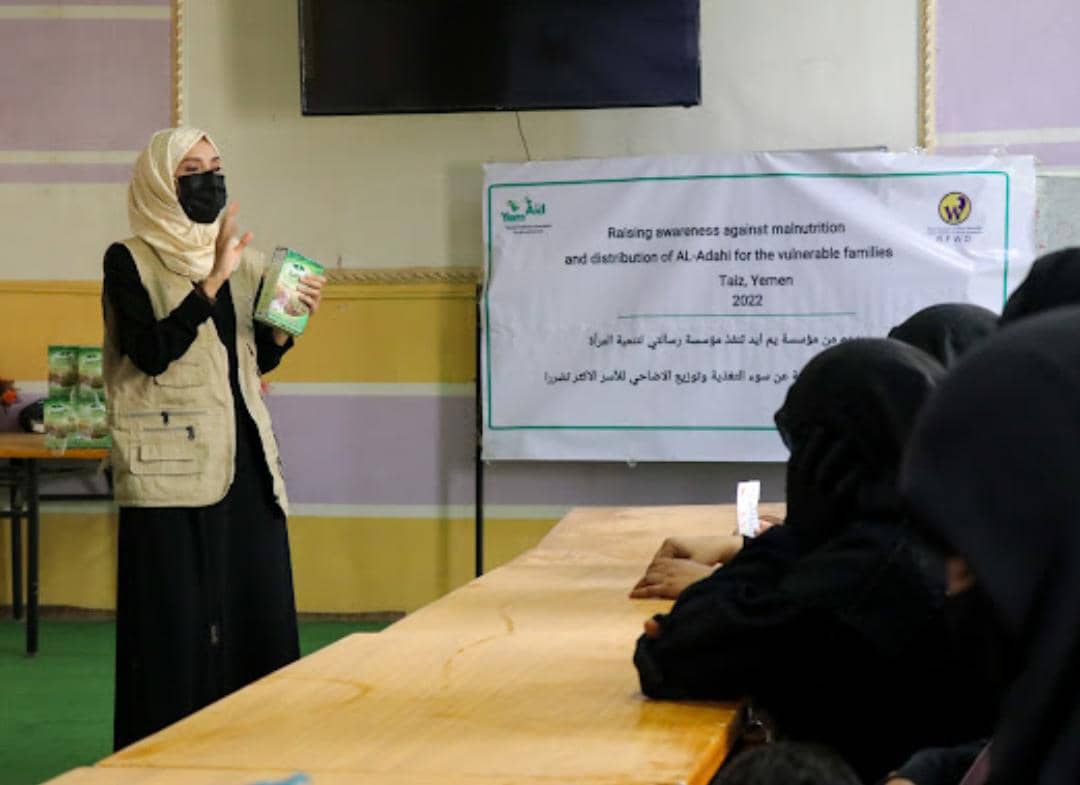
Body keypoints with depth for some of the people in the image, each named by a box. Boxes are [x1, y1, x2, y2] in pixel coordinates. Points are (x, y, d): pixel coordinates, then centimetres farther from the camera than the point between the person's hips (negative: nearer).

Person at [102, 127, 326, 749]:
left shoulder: (245, 260, 14)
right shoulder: (130, 261, -3)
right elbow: (152, 353, -16)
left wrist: (286, 323, 0)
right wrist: (212, 282, -21)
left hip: (245, 459, 6)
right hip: (171, 465, -6)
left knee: (258, 613, 4)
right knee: (177, 623, -5)